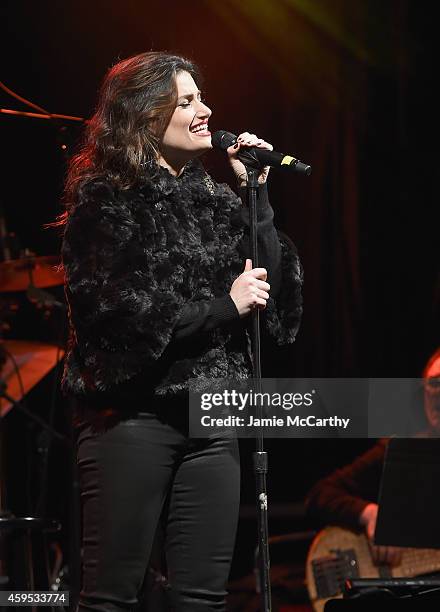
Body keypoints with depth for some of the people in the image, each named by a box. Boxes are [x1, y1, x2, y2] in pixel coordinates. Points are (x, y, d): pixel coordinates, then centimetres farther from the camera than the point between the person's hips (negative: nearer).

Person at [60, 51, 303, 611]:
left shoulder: (214, 200, 14)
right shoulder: (105, 198, -3)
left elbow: (271, 286, 6)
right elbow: (122, 315, -12)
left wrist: (256, 192, 1)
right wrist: (225, 306, -9)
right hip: (132, 413, -6)